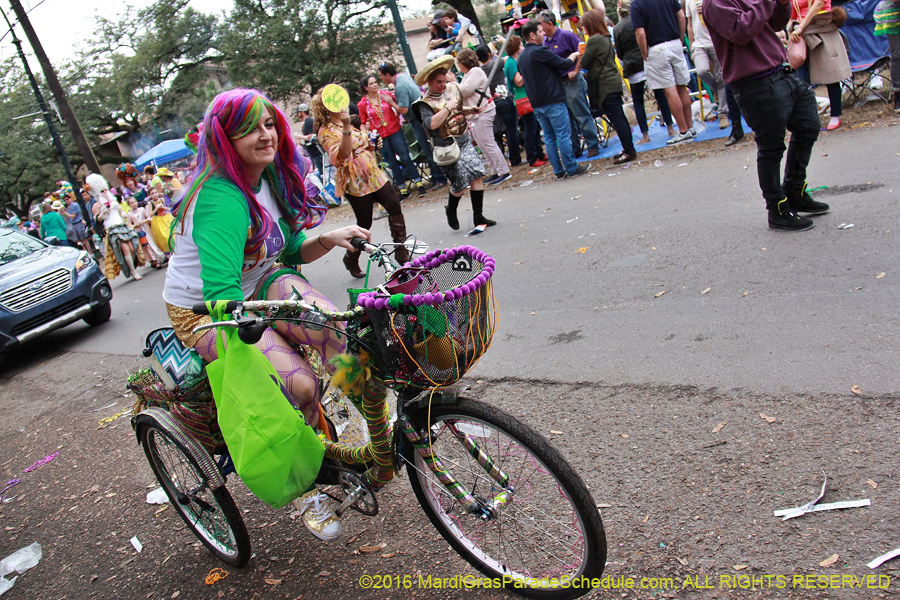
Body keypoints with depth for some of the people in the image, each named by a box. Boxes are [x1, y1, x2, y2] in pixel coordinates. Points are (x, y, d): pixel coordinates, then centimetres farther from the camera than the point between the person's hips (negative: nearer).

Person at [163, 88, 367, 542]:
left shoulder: (273, 176, -1)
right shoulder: (220, 198, -28)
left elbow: (291, 252, 5)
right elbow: (220, 292, -36)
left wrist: (327, 240, -15)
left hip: (257, 284, 7)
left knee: (337, 330, -24)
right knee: (300, 384, -26)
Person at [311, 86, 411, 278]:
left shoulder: (345, 124, 15)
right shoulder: (326, 131, -11)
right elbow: (343, 155, -28)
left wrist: (373, 145, 6)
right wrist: (346, 128, -37)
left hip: (374, 175, 7)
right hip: (355, 182, -7)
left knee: (394, 206, -5)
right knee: (364, 224, 1)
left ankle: (402, 251, 2)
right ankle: (351, 259, 23)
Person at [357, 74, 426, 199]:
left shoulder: (386, 94, 1)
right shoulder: (362, 104, 0)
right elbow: (363, 123, 4)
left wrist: (391, 102, -14)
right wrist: (366, 137, -8)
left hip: (395, 131, 0)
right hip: (379, 137, 1)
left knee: (405, 158, -5)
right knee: (393, 164, 6)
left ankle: (419, 184, 3)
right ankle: (403, 190, 14)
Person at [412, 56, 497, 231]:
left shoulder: (452, 88, 10)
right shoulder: (425, 103, -10)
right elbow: (432, 124, -27)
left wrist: (469, 110, 6)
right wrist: (448, 107, -23)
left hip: (464, 141, 6)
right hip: (447, 147, -6)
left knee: (477, 176, -3)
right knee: (459, 184, -3)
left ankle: (478, 217, 6)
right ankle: (451, 210, 28)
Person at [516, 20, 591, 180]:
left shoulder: (521, 56, 12)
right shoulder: (540, 51, -15)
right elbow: (563, 64, -12)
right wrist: (573, 56, 9)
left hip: (536, 103, 8)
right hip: (553, 101, -8)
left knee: (549, 138, 11)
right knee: (563, 135, -1)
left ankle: (559, 171, 14)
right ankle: (572, 168, 4)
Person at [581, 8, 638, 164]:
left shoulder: (594, 40, -14)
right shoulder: (606, 38, 15)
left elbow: (584, 63, -10)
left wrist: (580, 54, 11)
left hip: (605, 86, -10)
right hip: (613, 82, 10)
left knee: (617, 119, -8)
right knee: (620, 117, 13)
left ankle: (629, 150, -6)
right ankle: (628, 149, 18)